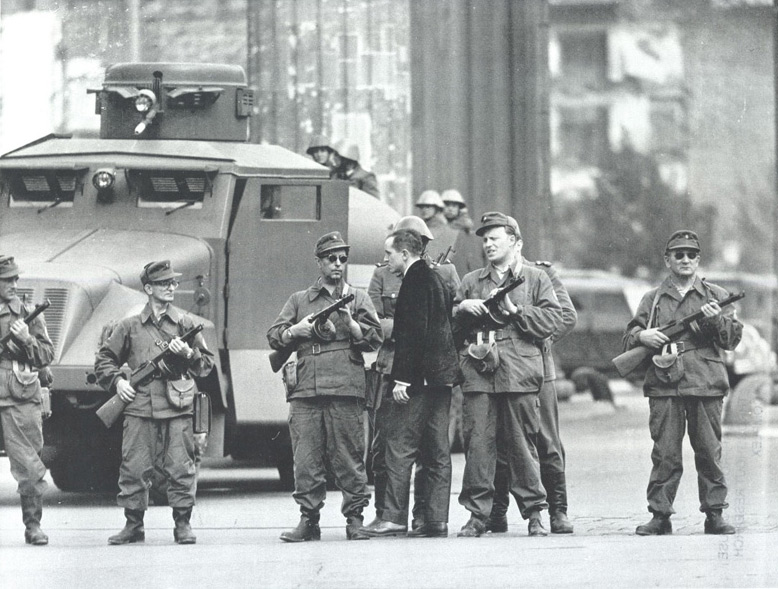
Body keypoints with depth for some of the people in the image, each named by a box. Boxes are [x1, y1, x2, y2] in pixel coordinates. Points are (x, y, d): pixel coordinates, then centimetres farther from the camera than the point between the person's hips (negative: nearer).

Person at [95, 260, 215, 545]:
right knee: (134, 468, -1)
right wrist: (116, 381, 2)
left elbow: (207, 363, 13)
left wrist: (189, 354, -6)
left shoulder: (185, 323, 11)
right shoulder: (129, 326, 10)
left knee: (181, 468, -4)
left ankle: (183, 524, 4)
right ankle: (133, 525, 8)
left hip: (177, 407, 0)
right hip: (140, 405, 0)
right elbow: (104, 359, 17)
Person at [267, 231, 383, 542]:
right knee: (306, 457, -3)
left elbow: (374, 339, 7)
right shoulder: (299, 300, 20)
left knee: (349, 456, -5)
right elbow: (274, 336, 15)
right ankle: (308, 519, 0)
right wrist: (297, 330, -3)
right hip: (305, 388, 2)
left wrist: (349, 322, -8)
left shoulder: (357, 298, 16)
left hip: (346, 388, -2)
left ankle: (354, 518, -1)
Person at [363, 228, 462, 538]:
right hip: (441, 376, 10)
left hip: (417, 376, -10)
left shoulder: (415, 281, -12)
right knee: (437, 451, 7)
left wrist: (402, 379, -20)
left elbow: (414, 332, -19)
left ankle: (395, 517, -10)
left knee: (400, 445, -7)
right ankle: (437, 519, 7)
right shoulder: (435, 279, 17)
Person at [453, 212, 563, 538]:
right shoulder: (471, 281, 20)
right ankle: (477, 514, 0)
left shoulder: (535, 279, 11)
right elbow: (449, 324, 20)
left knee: (522, 443, -2)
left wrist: (516, 311, -9)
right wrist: (463, 309, 0)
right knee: (477, 443, -3)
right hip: (478, 373, 3)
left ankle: (534, 513, 5)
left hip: (519, 375, -3)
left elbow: (552, 319, 0)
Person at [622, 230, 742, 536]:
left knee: (710, 452, 0)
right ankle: (660, 515, 1)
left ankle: (714, 514, 5)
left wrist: (717, 320, -12)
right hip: (664, 385, 0)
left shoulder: (716, 296, 13)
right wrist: (642, 336, -8)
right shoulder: (652, 299, 15)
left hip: (706, 385, 0)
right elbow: (629, 336, 14)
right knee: (664, 455, -2)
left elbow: (733, 337, 8)